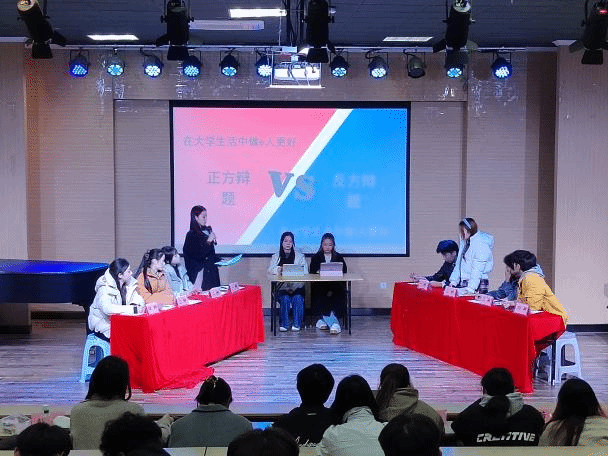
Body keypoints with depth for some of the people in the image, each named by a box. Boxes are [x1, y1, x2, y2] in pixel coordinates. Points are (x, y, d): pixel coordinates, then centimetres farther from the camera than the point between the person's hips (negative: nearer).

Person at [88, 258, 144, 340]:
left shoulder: (130, 283, -1)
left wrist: (135, 303, -22)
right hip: (103, 324, -6)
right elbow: (107, 308, -37)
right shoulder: (105, 288, -21)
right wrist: (132, 309, -41)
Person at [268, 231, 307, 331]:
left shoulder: (300, 257, 14)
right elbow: (270, 270, 3)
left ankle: (297, 324, -22)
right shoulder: (275, 257, 18)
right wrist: (278, 270, -22)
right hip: (281, 288, 0)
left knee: (297, 298, -31)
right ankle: (283, 324, -21)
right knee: (285, 298, -31)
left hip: (297, 288, 0)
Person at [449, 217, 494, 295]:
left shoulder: (481, 245, -13)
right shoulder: (464, 242, 13)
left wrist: (470, 288, -23)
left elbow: (477, 270, -18)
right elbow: (458, 263, 18)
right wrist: (454, 281, 12)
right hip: (463, 282, 8)